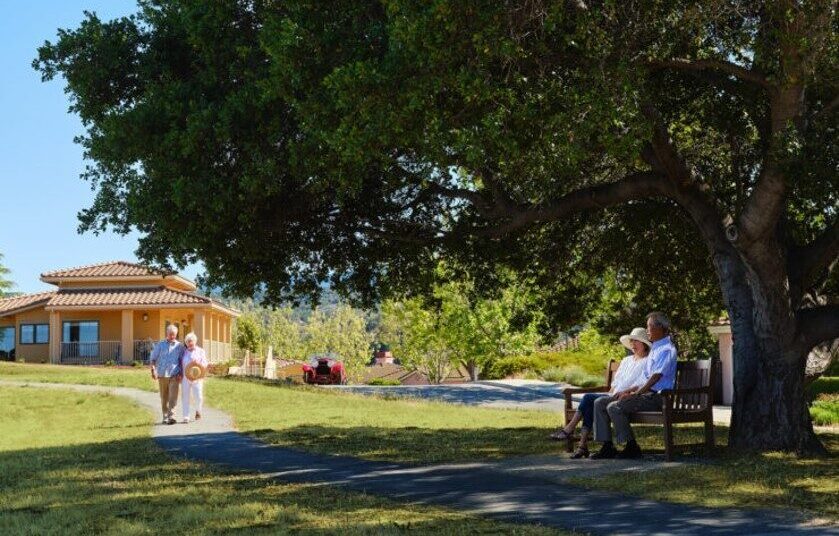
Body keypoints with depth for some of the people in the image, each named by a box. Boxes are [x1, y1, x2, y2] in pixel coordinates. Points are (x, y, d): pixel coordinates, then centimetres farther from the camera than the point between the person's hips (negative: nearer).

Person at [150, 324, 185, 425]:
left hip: (174, 376, -2)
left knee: (173, 397, -13)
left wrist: (180, 374, -3)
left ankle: (171, 416, -18)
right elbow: (153, 359, 8)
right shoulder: (160, 345, 8)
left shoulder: (179, 346, 6)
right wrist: (153, 370, -6)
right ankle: (165, 416, 19)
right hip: (162, 375, 2)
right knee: (164, 398, 9)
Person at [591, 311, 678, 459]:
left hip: (656, 396, -10)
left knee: (614, 407, -26)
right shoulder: (655, 348, 22)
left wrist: (635, 393, -19)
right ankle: (607, 447, -4)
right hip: (645, 392, 10)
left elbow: (656, 377, -19)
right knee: (600, 403, -1)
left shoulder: (667, 349, -10)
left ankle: (632, 447, -15)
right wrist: (629, 391, 11)